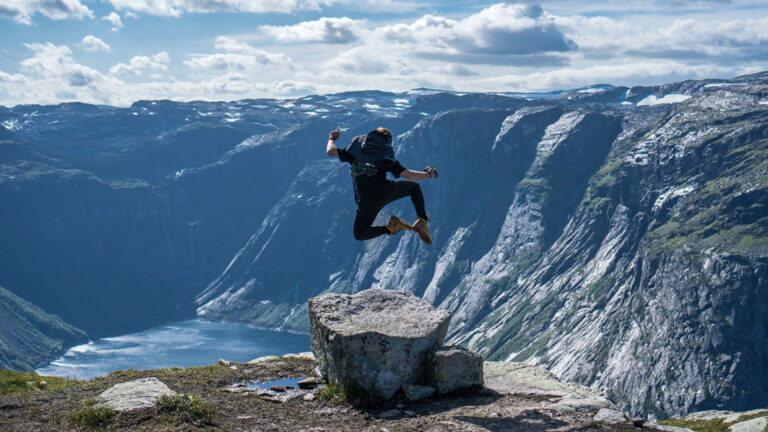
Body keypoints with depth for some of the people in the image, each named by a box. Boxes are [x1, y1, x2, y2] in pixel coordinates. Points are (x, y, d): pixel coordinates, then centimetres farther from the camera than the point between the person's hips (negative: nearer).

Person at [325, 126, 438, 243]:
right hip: (386, 192, 1)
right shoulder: (388, 156, 13)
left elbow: (330, 152, 9)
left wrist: (332, 139, 32)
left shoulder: (355, 150, 14)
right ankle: (422, 221, 10)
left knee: (359, 234, 17)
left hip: (367, 201, -1)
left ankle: (390, 228, -9)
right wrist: (428, 174, 26)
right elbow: (408, 175, 9)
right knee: (415, 187, 28)